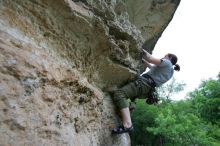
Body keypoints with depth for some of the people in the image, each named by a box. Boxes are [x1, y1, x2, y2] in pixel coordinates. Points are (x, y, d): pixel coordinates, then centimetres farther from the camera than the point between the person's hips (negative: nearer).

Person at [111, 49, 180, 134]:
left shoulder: (167, 63, 3)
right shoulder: (169, 71, 28)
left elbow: (151, 59, -7)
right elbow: (152, 67, 37)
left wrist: (143, 51, 8)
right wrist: (142, 59, 37)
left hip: (144, 83, -11)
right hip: (146, 90, 11)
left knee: (119, 93, -30)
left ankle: (127, 125, -39)